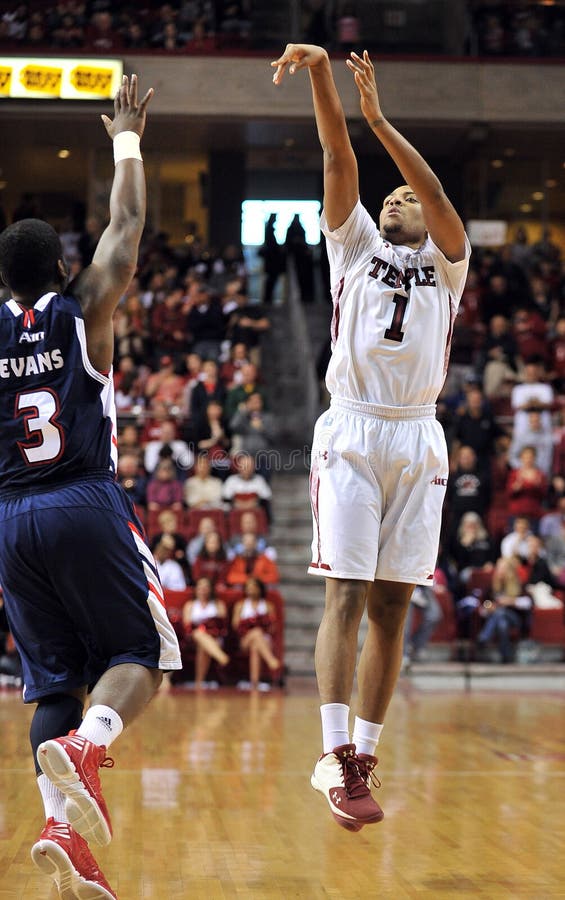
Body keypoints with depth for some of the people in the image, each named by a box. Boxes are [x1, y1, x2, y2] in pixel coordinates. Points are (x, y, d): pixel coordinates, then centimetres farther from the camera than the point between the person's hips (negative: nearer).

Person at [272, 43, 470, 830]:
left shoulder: (448, 260, 15)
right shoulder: (355, 244, 15)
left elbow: (436, 191, -4)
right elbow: (339, 162, 1)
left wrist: (379, 117, -12)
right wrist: (321, 78, -12)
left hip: (417, 440, 2)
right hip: (352, 433, -1)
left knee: (391, 604, 3)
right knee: (346, 595, -10)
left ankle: (364, 756, 9)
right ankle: (335, 758, -15)